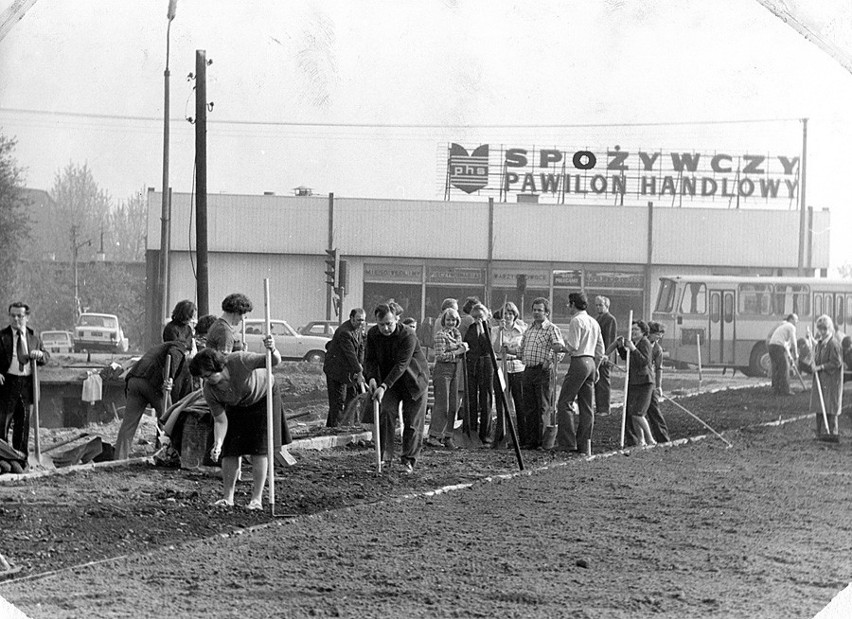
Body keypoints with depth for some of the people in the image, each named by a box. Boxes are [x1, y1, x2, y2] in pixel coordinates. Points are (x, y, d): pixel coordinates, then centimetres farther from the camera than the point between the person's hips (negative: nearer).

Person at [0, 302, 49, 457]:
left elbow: (47, 357, 16)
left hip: (27, 385, 3)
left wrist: (40, 354, -7)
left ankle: (21, 455, 18)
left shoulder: (34, 338, 11)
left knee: (23, 423, 10)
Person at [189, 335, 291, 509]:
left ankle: (257, 499, -7)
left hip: (263, 397, -3)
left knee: (259, 449, -9)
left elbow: (275, 362, -32)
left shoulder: (239, 361, -36)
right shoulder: (210, 391, -24)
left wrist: (272, 351, -55)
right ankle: (227, 497, 7)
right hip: (236, 408, 3)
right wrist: (217, 445, -34)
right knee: (230, 450, -5)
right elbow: (220, 420, -18)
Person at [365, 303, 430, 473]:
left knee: (413, 422, -3)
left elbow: (401, 365, -33)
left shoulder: (408, 336, -28)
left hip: (413, 381, -4)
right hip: (388, 380, 4)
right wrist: (371, 378, -27)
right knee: (386, 412, -16)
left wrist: (384, 386, -41)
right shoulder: (373, 334, -9)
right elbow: (370, 358, -6)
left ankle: (409, 460, 7)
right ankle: (385, 453, -16)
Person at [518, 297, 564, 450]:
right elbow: (522, 349, 27)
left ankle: (543, 441, -2)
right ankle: (530, 440, 11)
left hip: (544, 371, -7)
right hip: (528, 370, 7)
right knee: (529, 408, 7)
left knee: (543, 407, -5)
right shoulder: (528, 330, 17)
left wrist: (550, 362, -20)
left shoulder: (552, 329, -4)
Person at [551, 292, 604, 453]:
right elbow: (600, 350, 19)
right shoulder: (594, 322, 17)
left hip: (579, 362, -9)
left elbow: (573, 347, -17)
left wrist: (561, 347, 1)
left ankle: (567, 442, -11)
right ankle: (583, 444, 9)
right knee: (587, 406, 8)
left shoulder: (576, 321, -10)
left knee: (565, 403, -6)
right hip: (591, 362, 9)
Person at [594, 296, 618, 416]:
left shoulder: (610, 319, -9)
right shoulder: (599, 319, 21)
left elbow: (610, 338, -16)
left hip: (603, 356, -9)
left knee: (603, 382, -7)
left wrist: (606, 354, -22)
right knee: (597, 383, 10)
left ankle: (604, 409, -5)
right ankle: (599, 407, 14)